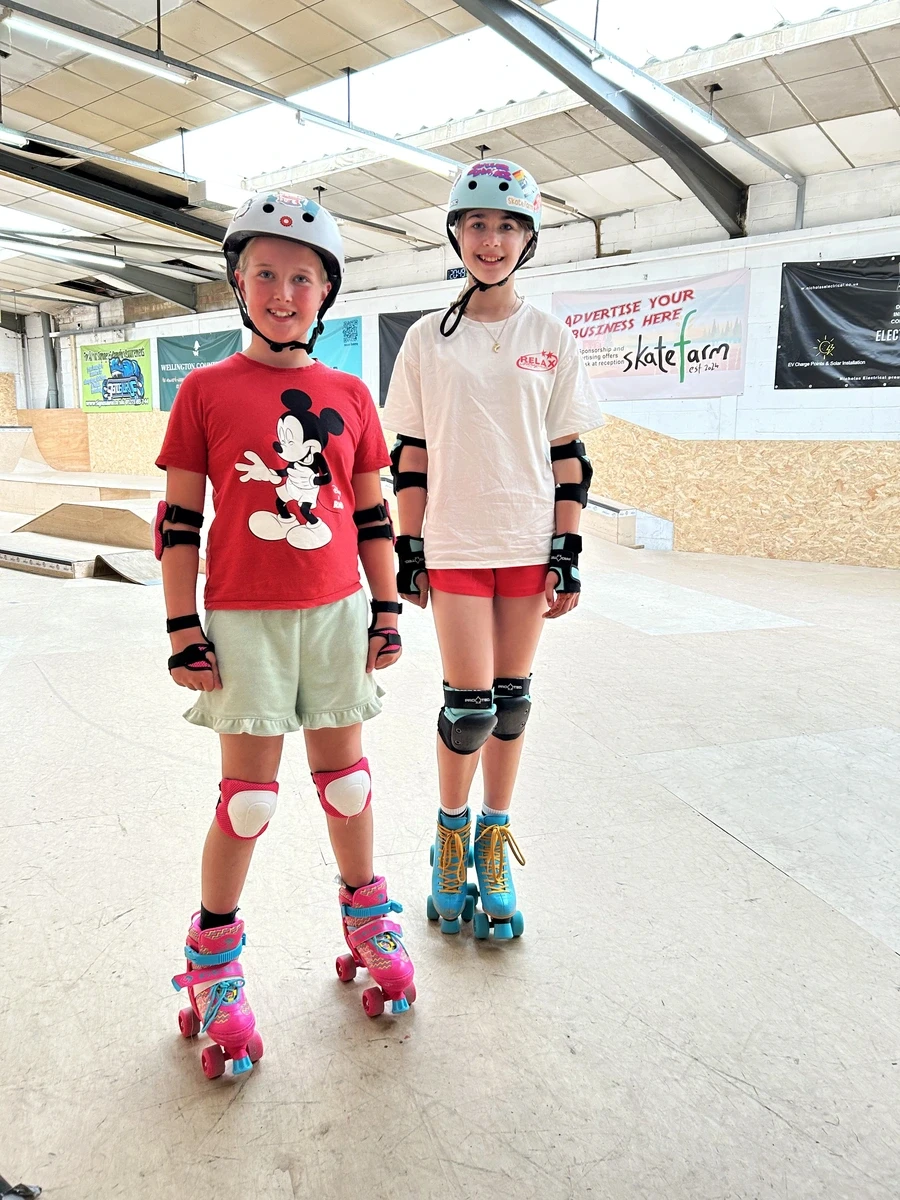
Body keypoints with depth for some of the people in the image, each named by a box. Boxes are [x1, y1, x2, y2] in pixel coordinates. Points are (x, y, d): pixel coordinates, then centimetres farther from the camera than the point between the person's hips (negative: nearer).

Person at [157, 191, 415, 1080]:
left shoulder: (350, 396, 7)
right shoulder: (207, 390, -1)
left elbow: (371, 514, 10)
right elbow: (178, 519, -1)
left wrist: (387, 610, 8)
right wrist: (183, 630, -4)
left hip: (336, 612, 3)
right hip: (243, 619, -2)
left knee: (345, 774, 12)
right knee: (248, 792, 2)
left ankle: (367, 922, 34)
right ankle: (213, 960, 24)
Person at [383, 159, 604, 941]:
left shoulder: (551, 339, 6)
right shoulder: (428, 339, 4)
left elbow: (568, 454, 4)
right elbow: (411, 454, 3)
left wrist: (568, 553, -2)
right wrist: (409, 549, -1)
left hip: (529, 543, 2)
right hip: (455, 544, -1)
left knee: (511, 697, 7)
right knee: (469, 702, -5)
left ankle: (494, 842, 25)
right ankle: (452, 831, 21)